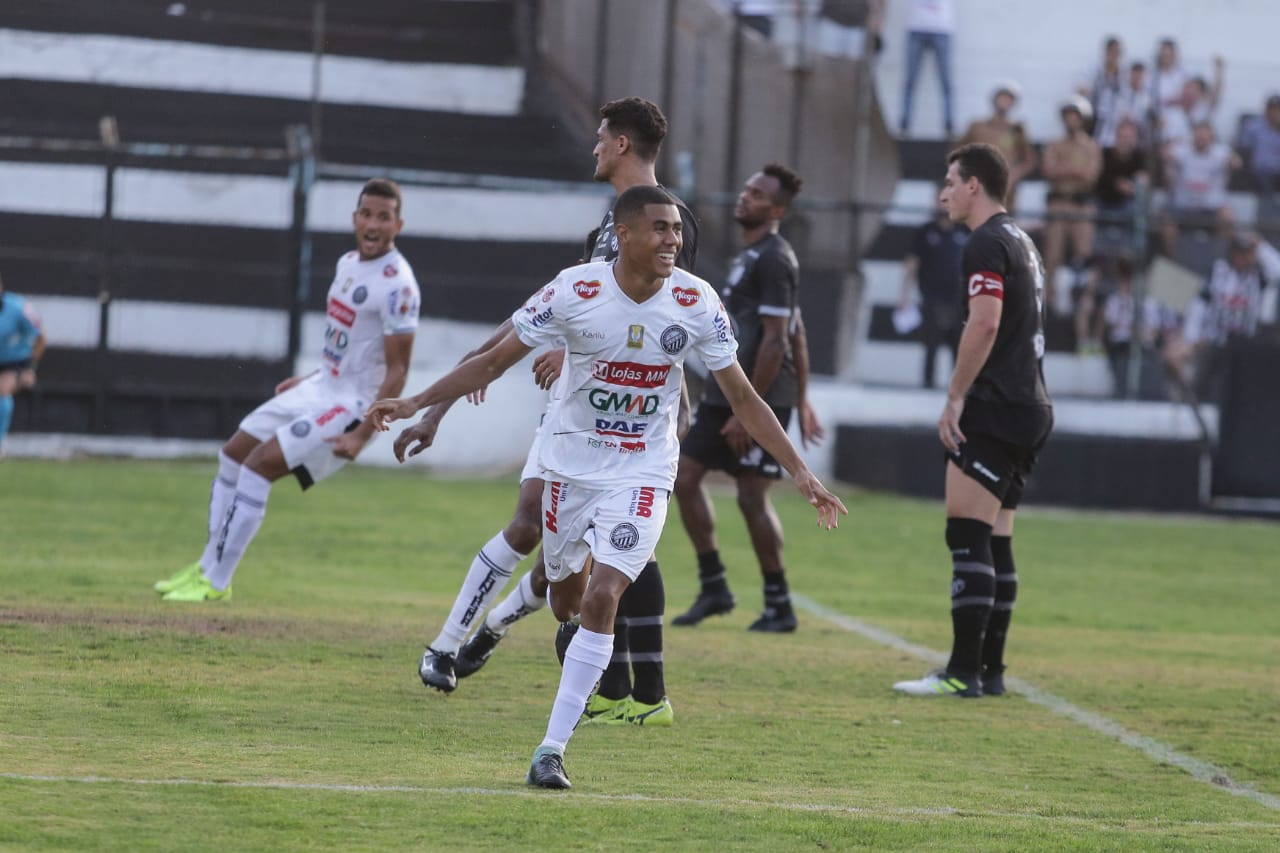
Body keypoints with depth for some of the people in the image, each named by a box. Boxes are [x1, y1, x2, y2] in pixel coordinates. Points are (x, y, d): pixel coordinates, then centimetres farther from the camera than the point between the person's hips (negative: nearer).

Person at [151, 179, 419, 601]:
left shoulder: (397, 285, -20)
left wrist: (362, 435, -26)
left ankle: (216, 582, -10)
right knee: (233, 454, 11)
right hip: (321, 388, 10)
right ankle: (208, 567, 20)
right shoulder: (348, 264, 7)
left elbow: (396, 370, -21)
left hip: (351, 406, -9)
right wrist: (307, 380, 22)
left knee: (259, 464, -17)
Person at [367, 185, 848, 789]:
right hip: (570, 461, 1)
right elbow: (495, 361, -6)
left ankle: (552, 749, -13)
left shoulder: (698, 304, -12)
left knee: (602, 599, -16)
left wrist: (799, 473, -5)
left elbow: (743, 399, -1)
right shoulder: (575, 291, -15)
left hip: (642, 473, -1)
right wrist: (416, 403, -12)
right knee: (565, 599, 11)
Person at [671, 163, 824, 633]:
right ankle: (714, 587, 12)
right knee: (686, 476, 5)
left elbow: (775, 341, -19)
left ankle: (779, 606, 3)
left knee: (752, 496, -6)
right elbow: (795, 333, 22)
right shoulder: (750, 255, 17)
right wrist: (800, 401, 23)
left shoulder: (773, 259, -14)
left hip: (760, 399, -10)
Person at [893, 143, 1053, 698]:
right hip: (1030, 408, 10)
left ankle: (965, 672, -16)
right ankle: (990, 669, 12)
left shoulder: (987, 245, -10)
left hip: (995, 408, -10)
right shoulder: (1022, 243, 20)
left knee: (968, 537, -12)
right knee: (995, 542, 11)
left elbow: (985, 323, -22)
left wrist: (955, 397, -17)